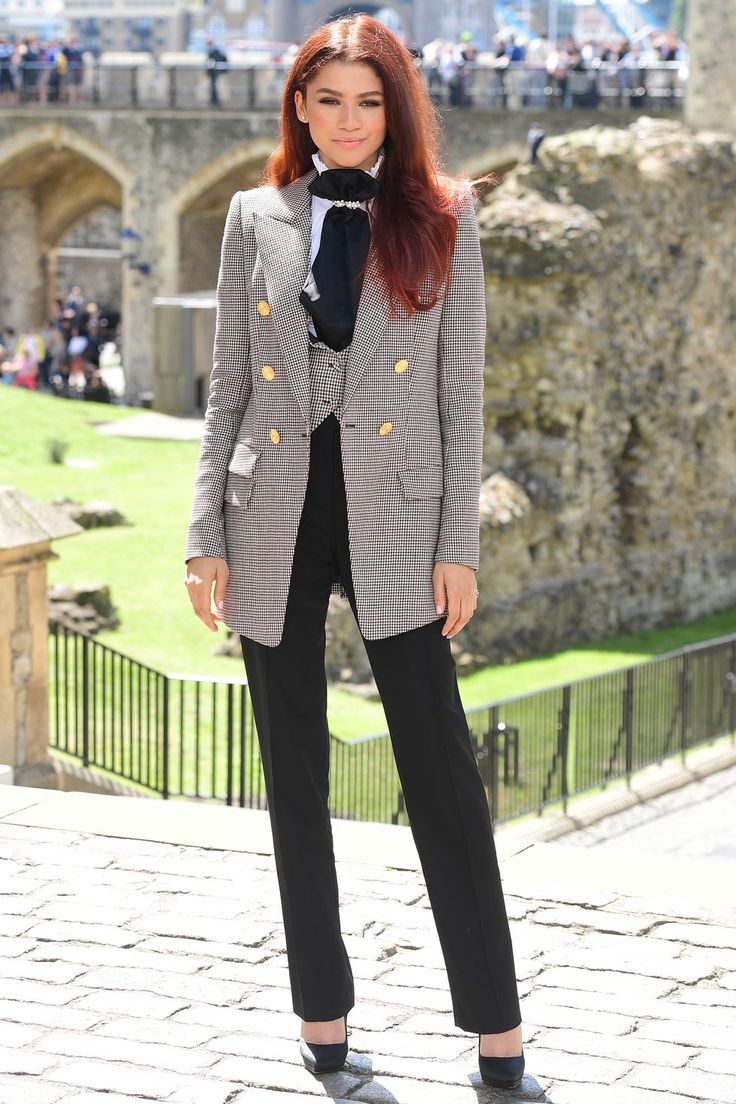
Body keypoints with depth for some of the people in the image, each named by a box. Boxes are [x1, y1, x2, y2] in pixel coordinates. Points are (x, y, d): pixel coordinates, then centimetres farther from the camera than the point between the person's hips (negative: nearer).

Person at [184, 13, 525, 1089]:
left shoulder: (441, 219, 3)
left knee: (441, 768, -3)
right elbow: (229, 386, 7)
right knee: (296, 774, 9)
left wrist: (460, 545, -4)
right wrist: (206, 538, 0)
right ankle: (323, 1004, 21)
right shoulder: (257, 217, 7)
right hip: (276, 522, 2)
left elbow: (463, 391, 1)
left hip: (393, 518, -2)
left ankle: (497, 1023, 5)